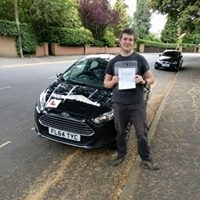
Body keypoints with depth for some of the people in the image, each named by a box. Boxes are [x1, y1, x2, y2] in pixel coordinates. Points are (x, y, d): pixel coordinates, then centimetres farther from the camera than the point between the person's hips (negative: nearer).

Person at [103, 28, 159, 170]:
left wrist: (143, 81, -18)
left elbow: (151, 79, 4)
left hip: (137, 104, -2)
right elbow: (106, 83, 11)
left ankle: (146, 159, 26)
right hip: (119, 104, 2)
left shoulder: (140, 59, 0)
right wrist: (113, 82, -12)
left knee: (142, 133, 6)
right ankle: (121, 154, 37)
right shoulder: (113, 62, 6)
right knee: (121, 132, 16)